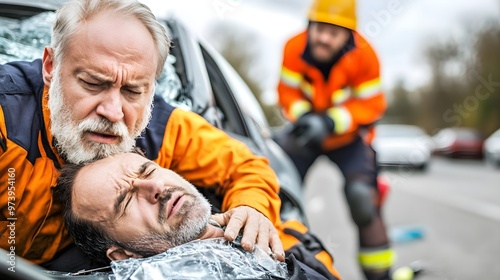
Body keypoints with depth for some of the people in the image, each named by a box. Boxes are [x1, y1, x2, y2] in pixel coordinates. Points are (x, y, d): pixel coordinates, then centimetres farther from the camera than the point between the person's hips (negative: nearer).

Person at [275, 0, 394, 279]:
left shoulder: (363, 55, -24)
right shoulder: (295, 48, -20)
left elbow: (370, 105, -21)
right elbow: (288, 91, -11)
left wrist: (330, 122, -35)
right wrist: (302, 115, -33)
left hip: (349, 137, -2)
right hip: (307, 131, 2)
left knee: (362, 198, -16)